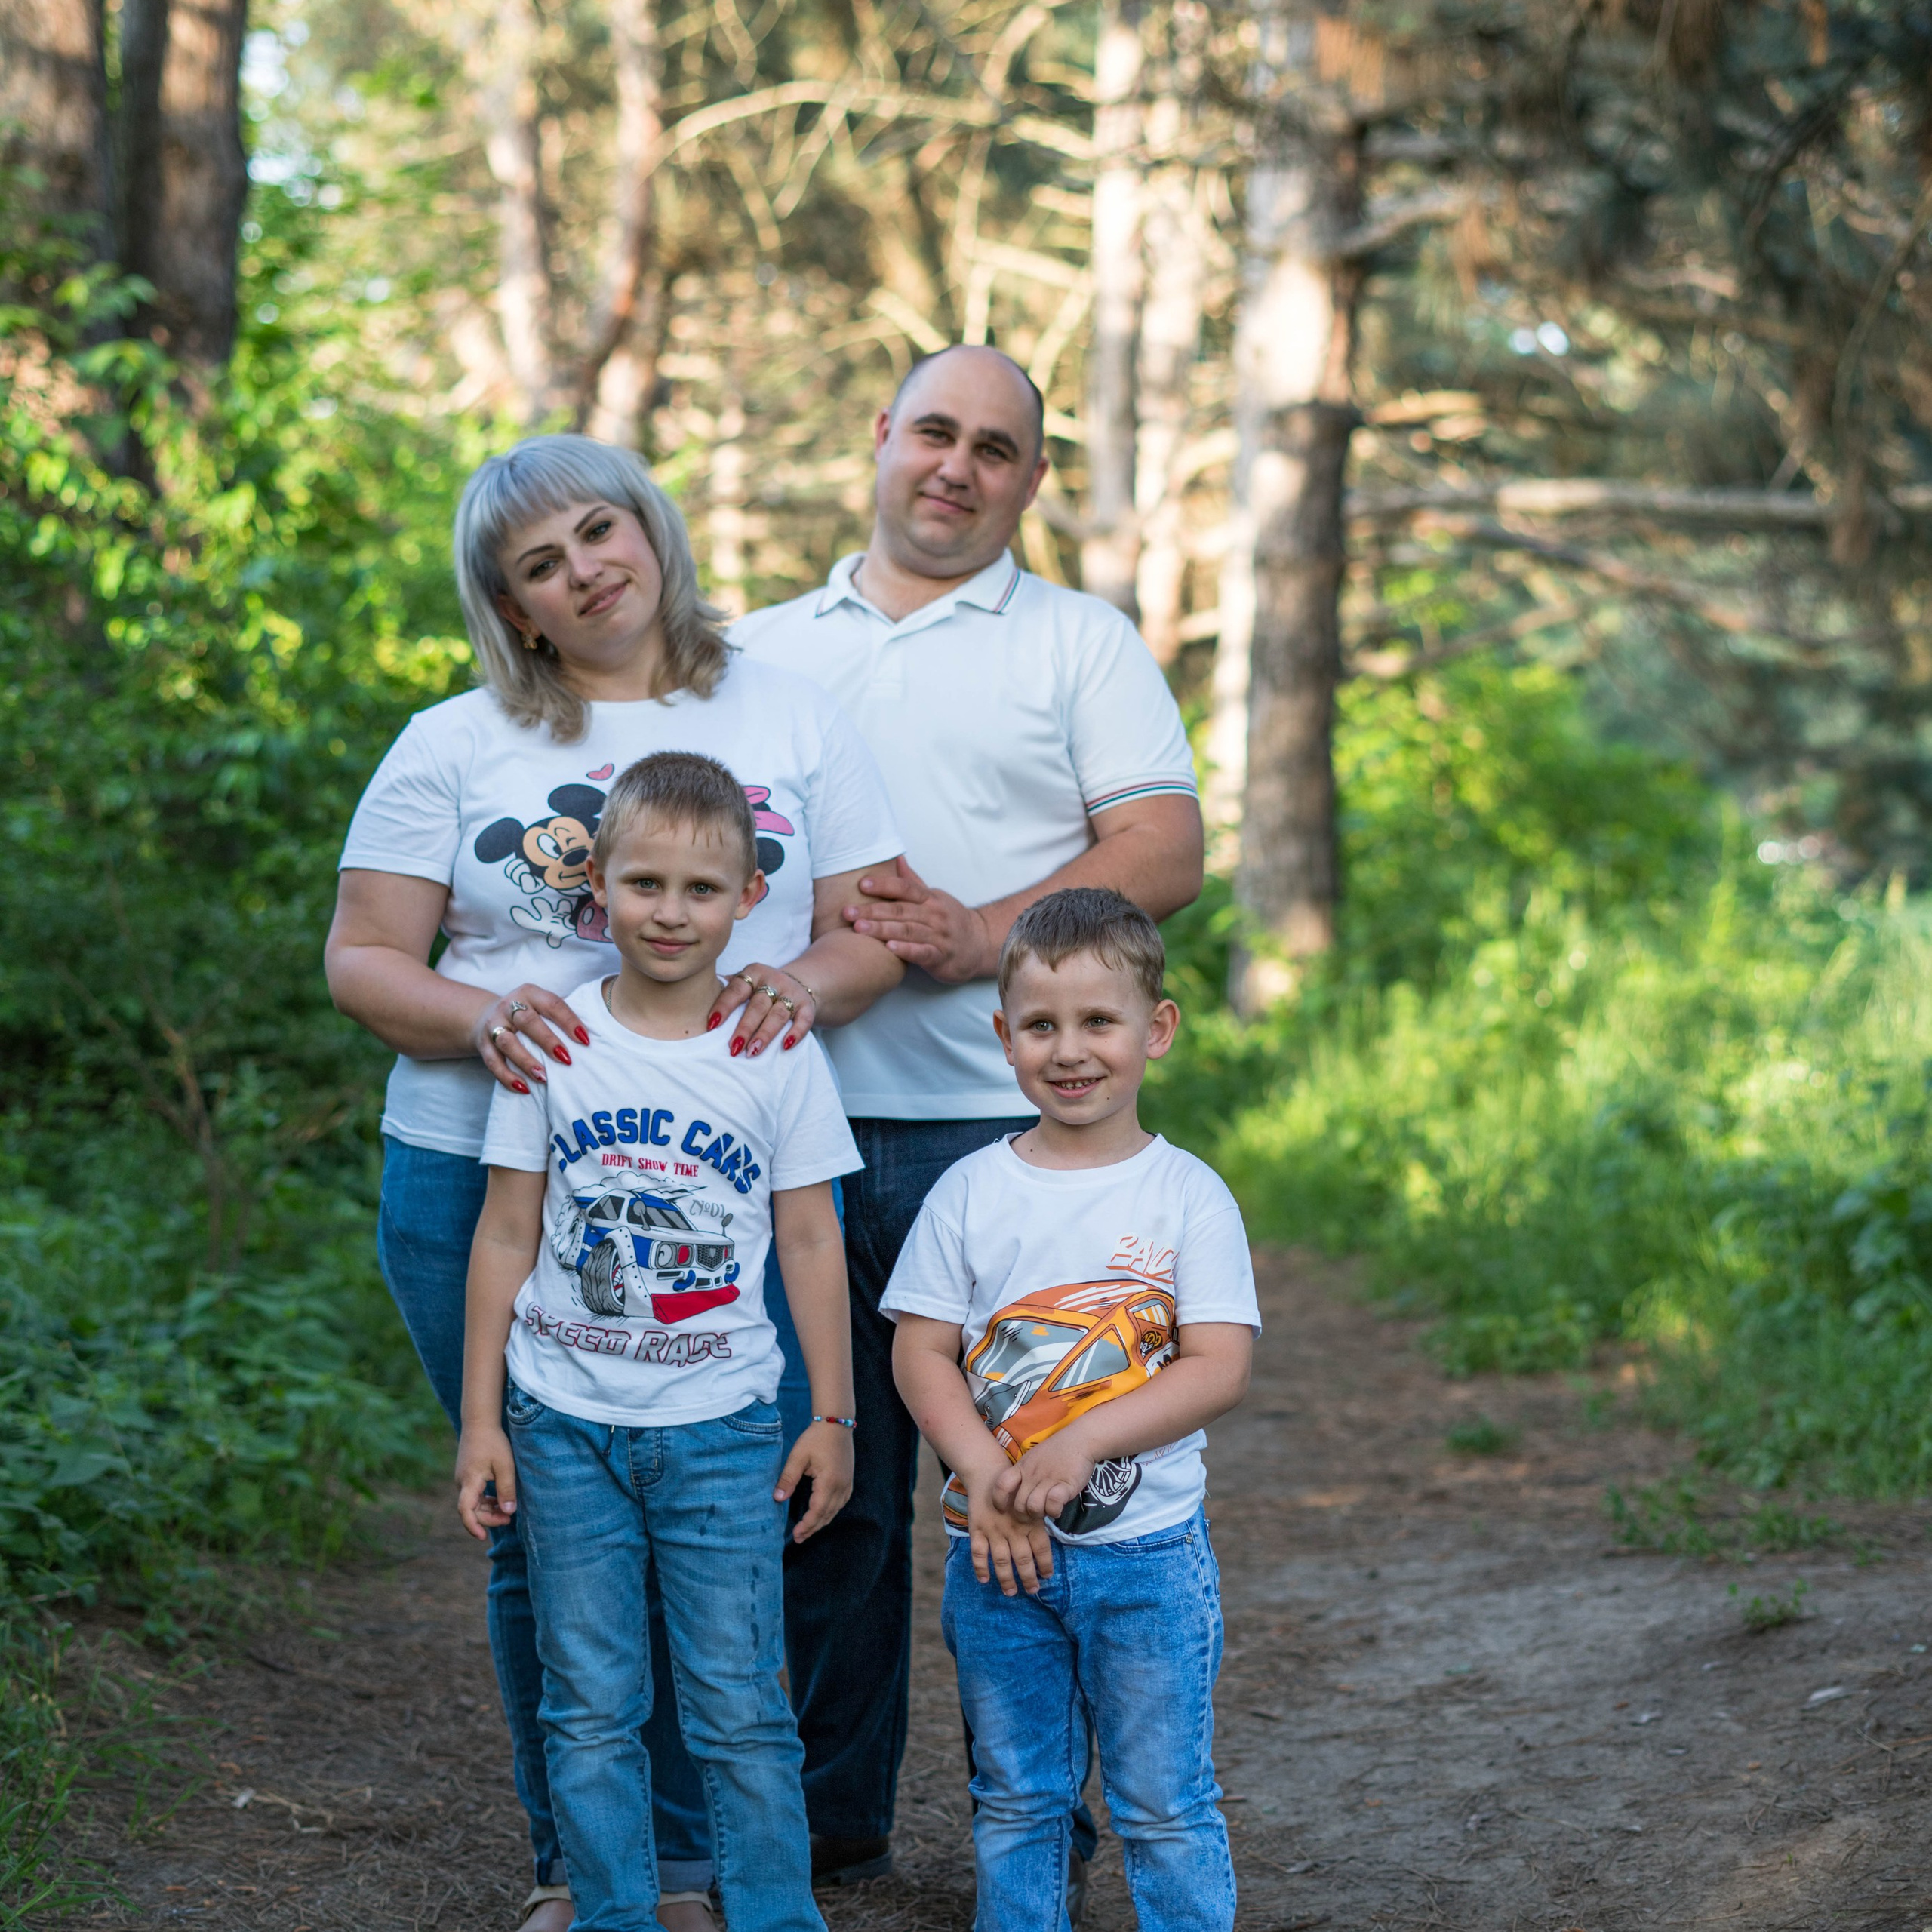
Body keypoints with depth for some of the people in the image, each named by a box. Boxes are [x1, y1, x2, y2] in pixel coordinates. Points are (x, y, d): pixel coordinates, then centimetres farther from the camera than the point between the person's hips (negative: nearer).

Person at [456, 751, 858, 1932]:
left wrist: (833, 1416, 3)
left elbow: (812, 1243, 4)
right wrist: (481, 1418, 2)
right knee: (590, 1706, 7)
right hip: (566, 1423, 1)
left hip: (723, 1429, -1)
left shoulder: (781, 1054, -2)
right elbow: (507, 1234, 3)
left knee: (741, 1704, 1)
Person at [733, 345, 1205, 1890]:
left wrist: (979, 935, -15)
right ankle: (832, 1821, 18)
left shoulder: (1080, 643, 9)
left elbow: (1165, 853, -1)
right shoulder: (765, 651, 18)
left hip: (1003, 1131, -3)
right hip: (802, 1131, 3)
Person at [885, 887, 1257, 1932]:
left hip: (1146, 1545, -2)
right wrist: (986, 1476, -15)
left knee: (1165, 1804, 4)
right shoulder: (970, 1192, 2)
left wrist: (1081, 1443, -20)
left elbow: (1220, 1367, -10)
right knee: (1014, 1799, 12)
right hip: (996, 1547, 2)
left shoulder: (1187, 1195, -4)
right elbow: (922, 1354, -1)